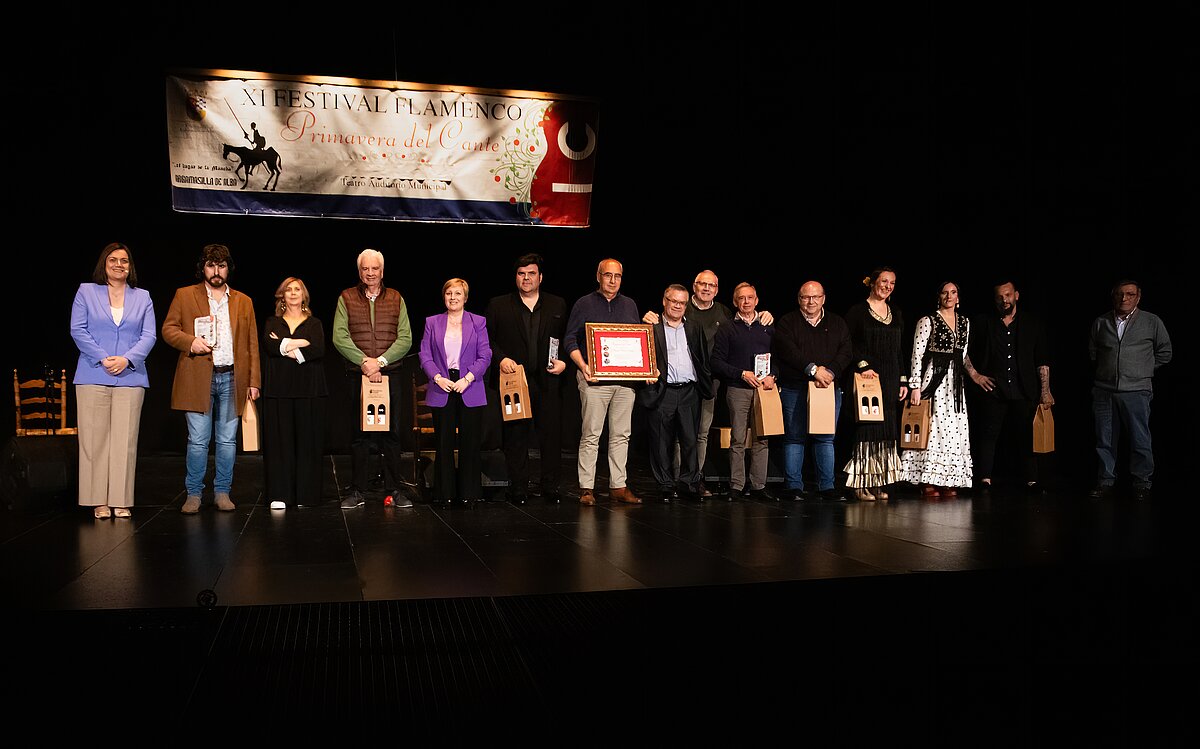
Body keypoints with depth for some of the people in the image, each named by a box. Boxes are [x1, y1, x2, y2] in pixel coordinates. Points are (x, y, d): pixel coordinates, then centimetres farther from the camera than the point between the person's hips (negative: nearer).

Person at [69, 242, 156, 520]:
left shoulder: (142, 297, 14)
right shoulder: (86, 292, 10)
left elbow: (149, 335, 5)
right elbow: (78, 330, 2)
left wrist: (126, 359, -11)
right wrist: (102, 359, -10)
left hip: (130, 377, 1)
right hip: (93, 378, -1)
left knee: (125, 440, -1)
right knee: (95, 439, -2)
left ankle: (121, 501, 3)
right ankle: (99, 501, 3)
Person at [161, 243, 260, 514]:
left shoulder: (243, 302, 15)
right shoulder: (184, 296, 10)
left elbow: (252, 344, 12)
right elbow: (168, 329, 7)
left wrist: (254, 381, 5)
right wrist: (190, 342, -13)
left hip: (232, 378, 2)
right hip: (198, 378, -2)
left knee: (228, 440, 5)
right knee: (197, 440, -1)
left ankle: (222, 492, 15)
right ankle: (194, 494, 9)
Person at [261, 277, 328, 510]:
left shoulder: (314, 324, 13)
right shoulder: (272, 323, 15)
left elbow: (319, 350, -6)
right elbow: (269, 345, -6)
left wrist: (285, 346, -6)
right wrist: (299, 343, -9)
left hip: (308, 389, 0)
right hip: (279, 388, 0)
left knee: (307, 441, -2)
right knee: (279, 441, -3)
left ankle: (305, 495, 4)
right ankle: (279, 495, 0)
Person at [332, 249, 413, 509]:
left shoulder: (396, 299, 9)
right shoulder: (346, 298, 6)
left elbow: (405, 338, 1)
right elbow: (339, 337, -3)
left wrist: (380, 361, -12)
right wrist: (364, 362, -14)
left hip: (390, 374, 1)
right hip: (357, 375, -1)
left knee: (391, 433, 3)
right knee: (359, 434, 2)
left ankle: (393, 490, 10)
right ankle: (357, 491, 9)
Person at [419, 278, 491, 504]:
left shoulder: (478, 322, 7)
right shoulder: (432, 322, 10)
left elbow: (485, 356, 1)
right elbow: (425, 355, 5)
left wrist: (467, 378, -11)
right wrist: (437, 377, -10)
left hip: (470, 390, -1)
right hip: (442, 391, 1)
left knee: (470, 443, 1)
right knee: (444, 443, 2)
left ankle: (469, 493, 10)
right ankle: (444, 493, 11)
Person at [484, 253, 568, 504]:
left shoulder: (558, 305, 12)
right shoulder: (498, 306, 8)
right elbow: (486, 340, 5)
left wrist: (564, 361, -4)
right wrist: (500, 359, -9)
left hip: (548, 381, 1)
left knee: (551, 435, 2)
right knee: (515, 436, 3)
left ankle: (550, 487, 12)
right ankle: (518, 489, 12)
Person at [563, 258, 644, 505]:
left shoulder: (630, 305, 17)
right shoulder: (584, 304, 5)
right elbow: (570, 340, 1)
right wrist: (583, 366, -13)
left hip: (625, 380, 4)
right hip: (594, 378, -4)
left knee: (621, 434, 5)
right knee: (591, 434, -4)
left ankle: (618, 486, 11)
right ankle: (586, 487, 1)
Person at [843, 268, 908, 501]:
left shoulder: (896, 314, 16)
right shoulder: (858, 311, -2)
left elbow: (900, 350, 17)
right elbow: (848, 344, -8)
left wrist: (903, 380, 13)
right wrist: (863, 366, -19)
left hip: (890, 380, 6)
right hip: (866, 378, -6)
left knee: (887, 429, 4)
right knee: (866, 427, -7)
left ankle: (879, 483, 9)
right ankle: (861, 484, -3)